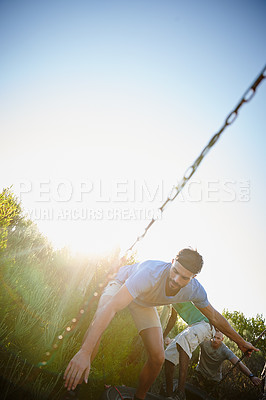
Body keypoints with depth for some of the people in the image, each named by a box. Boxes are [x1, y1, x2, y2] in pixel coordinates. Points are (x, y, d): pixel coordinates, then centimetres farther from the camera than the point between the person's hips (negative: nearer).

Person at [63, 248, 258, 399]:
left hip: (145, 303, 4)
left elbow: (215, 317, -6)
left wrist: (241, 341, 4)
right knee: (98, 324, -32)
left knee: (158, 358, -6)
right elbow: (111, 308, -53)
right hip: (122, 285, -4)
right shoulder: (152, 273, -47)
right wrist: (85, 352, -58)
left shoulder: (195, 290, -28)